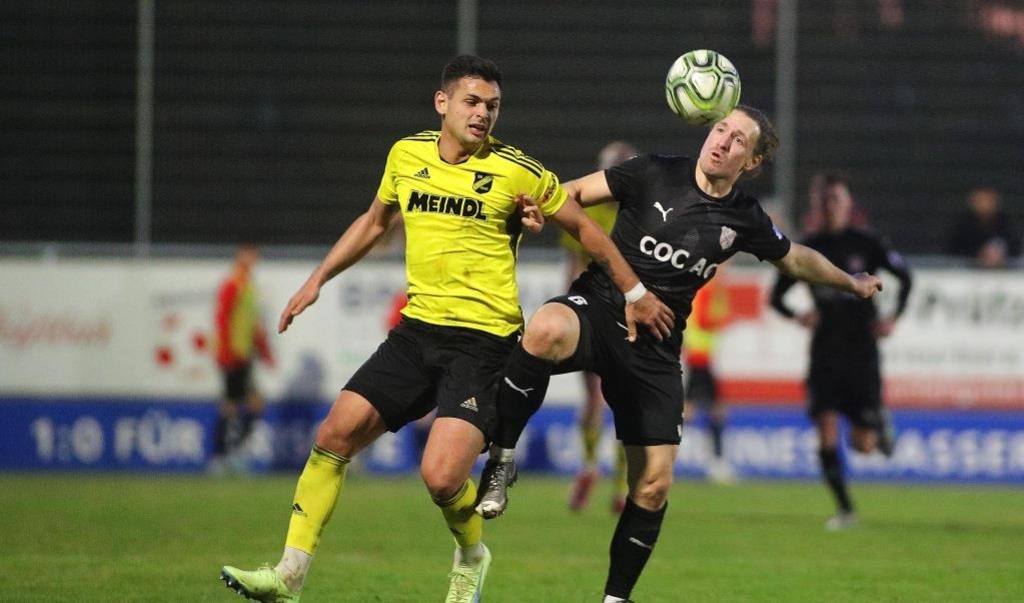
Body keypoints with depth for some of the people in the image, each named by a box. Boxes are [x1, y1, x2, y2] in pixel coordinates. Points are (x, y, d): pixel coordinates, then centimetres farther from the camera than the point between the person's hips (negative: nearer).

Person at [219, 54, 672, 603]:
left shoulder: (518, 173, -7)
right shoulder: (406, 155, 7)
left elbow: (583, 228, 6)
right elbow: (374, 222, 25)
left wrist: (635, 294, 10)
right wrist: (317, 280, 23)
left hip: (484, 340, -5)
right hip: (417, 330, 5)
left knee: (441, 476, -19)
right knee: (335, 434, -5)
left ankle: (471, 557, 14)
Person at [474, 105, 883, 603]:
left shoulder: (745, 220, 7)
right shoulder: (655, 174, -3)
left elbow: (796, 260, 27)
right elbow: (572, 194, 0)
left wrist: (851, 283, 40)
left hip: (655, 349, 4)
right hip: (598, 309, -4)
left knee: (654, 484, -3)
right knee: (547, 329, -41)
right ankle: (501, 459, -25)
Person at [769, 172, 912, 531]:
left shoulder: (866, 244, -3)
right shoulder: (809, 249, 3)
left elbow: (904, 276, 4)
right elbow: (776, 295, 8)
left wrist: (894, 317, -10)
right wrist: (796, 316, -12)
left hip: (861, 353, -2)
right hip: (824, 351, 2)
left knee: (864, 445, -1)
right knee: (826, 432, -11)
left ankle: (880, 422, 37)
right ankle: (845, 510, 2)